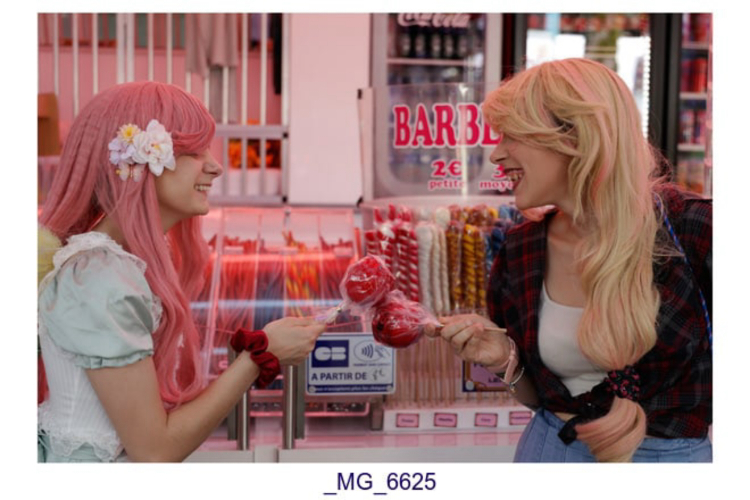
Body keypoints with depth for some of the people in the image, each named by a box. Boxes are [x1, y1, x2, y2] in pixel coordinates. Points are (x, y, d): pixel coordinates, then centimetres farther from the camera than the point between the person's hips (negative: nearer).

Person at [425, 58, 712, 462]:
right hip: (548, 449, 3)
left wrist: (648, 415, -20)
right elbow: (537, 397, 4)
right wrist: (505, 361, -14)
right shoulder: (518, 252, -5)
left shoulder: (692, 231, -18)